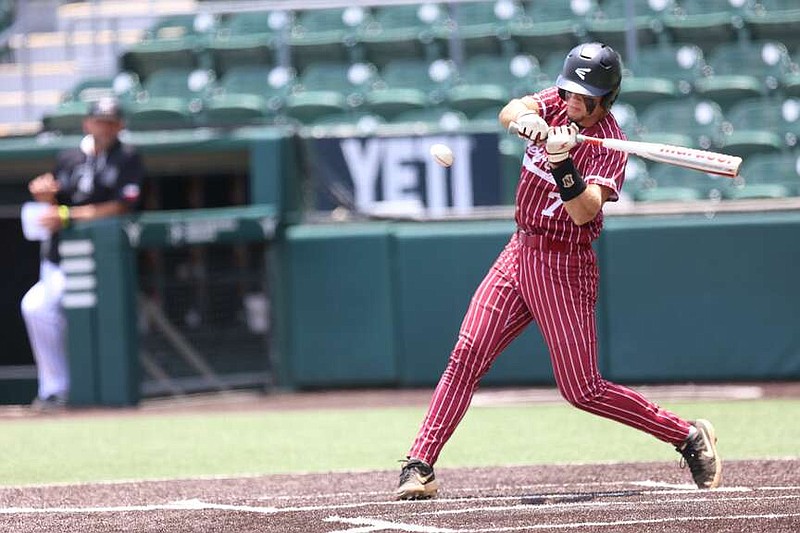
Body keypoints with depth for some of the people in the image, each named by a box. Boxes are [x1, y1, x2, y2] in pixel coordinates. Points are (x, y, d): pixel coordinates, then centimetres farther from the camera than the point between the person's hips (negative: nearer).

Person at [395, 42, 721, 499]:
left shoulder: (609, 146, -14)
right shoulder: (558, 103, 3)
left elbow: (584, 212, -26)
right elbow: (510, 112, -15)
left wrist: (561, 162, -40)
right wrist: (525, 120, -38)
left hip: (564, 267, -5)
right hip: (520, 252, 6)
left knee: (583, 390, -4)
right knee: (467, 354, -8)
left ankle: (689, 437, 10)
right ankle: (420, 467, -7)